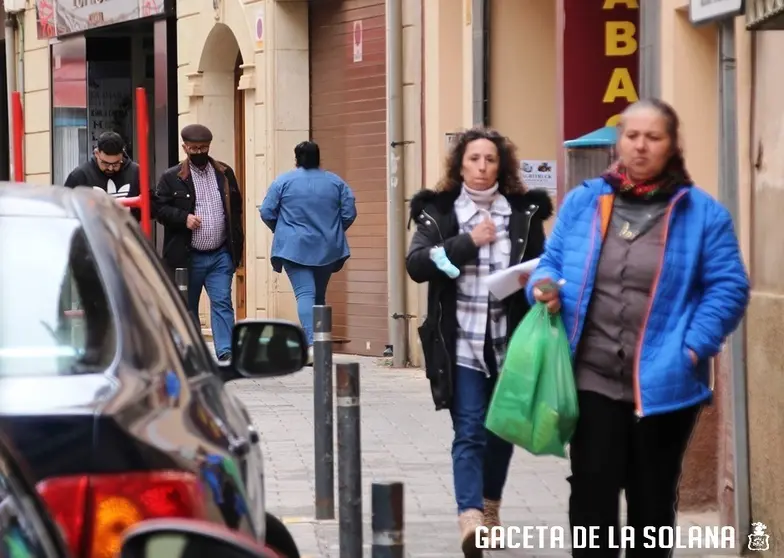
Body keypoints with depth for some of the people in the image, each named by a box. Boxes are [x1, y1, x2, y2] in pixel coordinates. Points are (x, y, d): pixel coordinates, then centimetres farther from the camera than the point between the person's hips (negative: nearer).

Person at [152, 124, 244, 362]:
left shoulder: (225, 174, 8)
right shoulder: (172, 178, -1)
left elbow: (236, 209, 11)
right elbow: (159, 208, -3)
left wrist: (236, 246, 6)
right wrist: (183, 218, -19)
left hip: (221, 255, 1)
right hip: (188, 256, -1)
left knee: (222, 303, -8)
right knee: (188, 307, 8)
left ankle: (225, 352, -13)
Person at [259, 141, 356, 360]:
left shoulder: (283, 181, -2)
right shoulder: (336, 182, 4)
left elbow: (266, 213, -2)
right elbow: (349, 213, 2)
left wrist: (281, 231, 17)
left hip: (295, 248, -3)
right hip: (327, 249, 3)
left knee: (305, 294, -10)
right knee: (319, 295, 16)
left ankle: (312, 343, -27)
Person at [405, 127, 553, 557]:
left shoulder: (525, 211, 5)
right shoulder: (437, 211, 1)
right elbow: (416, 265, -10)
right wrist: (469, 241, -16)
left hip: (510, 342, 2)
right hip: (461, 343, -2)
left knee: (502, 430, 14)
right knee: (469, 433, -10)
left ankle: (490, 506, 34)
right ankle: (470, 519, -19)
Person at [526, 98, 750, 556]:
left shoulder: (702, 213, 0)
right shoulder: (583, 202, 6)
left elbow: (728, 288, -3)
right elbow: (553, 262, 13)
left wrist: (694, 346, -14)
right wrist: (545, 286, -11)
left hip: (664, 385, -1)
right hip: (593, 380, 1)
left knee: (654, 500, 12)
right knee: (592, 493, 0)